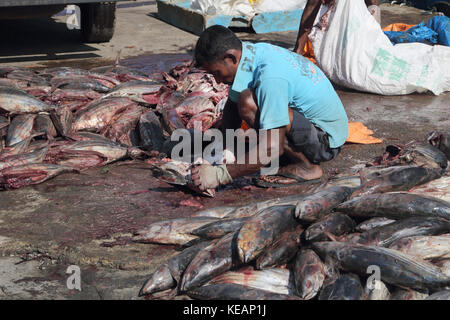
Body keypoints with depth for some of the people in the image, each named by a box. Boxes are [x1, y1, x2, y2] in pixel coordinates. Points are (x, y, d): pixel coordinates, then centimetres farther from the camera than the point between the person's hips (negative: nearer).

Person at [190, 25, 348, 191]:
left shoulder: (270, 77, -31)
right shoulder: (252, 52, -4)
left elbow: (273, 148, -35)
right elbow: (232, 104, 11)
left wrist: (220, 174, -33)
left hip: (326, 139, -9)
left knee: (248, 103, -27)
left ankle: (306, 166, -13)